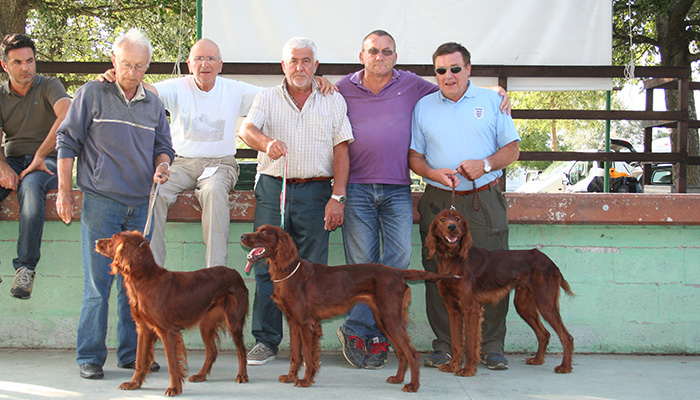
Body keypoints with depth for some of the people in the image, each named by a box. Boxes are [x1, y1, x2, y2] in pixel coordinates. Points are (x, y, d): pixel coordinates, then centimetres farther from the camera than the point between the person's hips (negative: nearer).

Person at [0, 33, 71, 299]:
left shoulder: (49, 86, 3)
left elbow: (67, 117, -18)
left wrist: (39, 157, -22)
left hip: (48, 160, -3)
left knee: (30, 186, -38)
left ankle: (26, 267, -38)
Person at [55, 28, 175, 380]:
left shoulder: (153, 103, 13)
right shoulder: (91, 94, 1)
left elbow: (163, 146, 19)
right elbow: (67, 142, 1)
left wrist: (162, 164, -5)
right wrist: (64, 191, -4)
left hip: (141, 205, 4)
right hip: (100, 202, -4)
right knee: (98, 282, -4)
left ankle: (131, 353, 16)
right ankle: (90, 357, 3)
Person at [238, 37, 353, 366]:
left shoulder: (333, 101, 10)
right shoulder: (268, 98, 11)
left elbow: (341, 151, 4)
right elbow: (246, 130, -7)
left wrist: (337, 197, -6)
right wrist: (267, 142, -31)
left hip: (315, 192, -1)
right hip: (272, 189, 1)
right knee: (267, 267, -2)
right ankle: (266, 341, 7)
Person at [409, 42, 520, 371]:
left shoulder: (492, 102, 9)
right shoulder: (423, 107, 11)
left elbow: (512, 149, 8)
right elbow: (414, 156, 10)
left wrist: (486, 165, -11)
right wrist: (435, 174, -10)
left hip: (485, 201, -1)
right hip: (438, 203, 1)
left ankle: (492, 346, 6)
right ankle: (444, 344, 11)